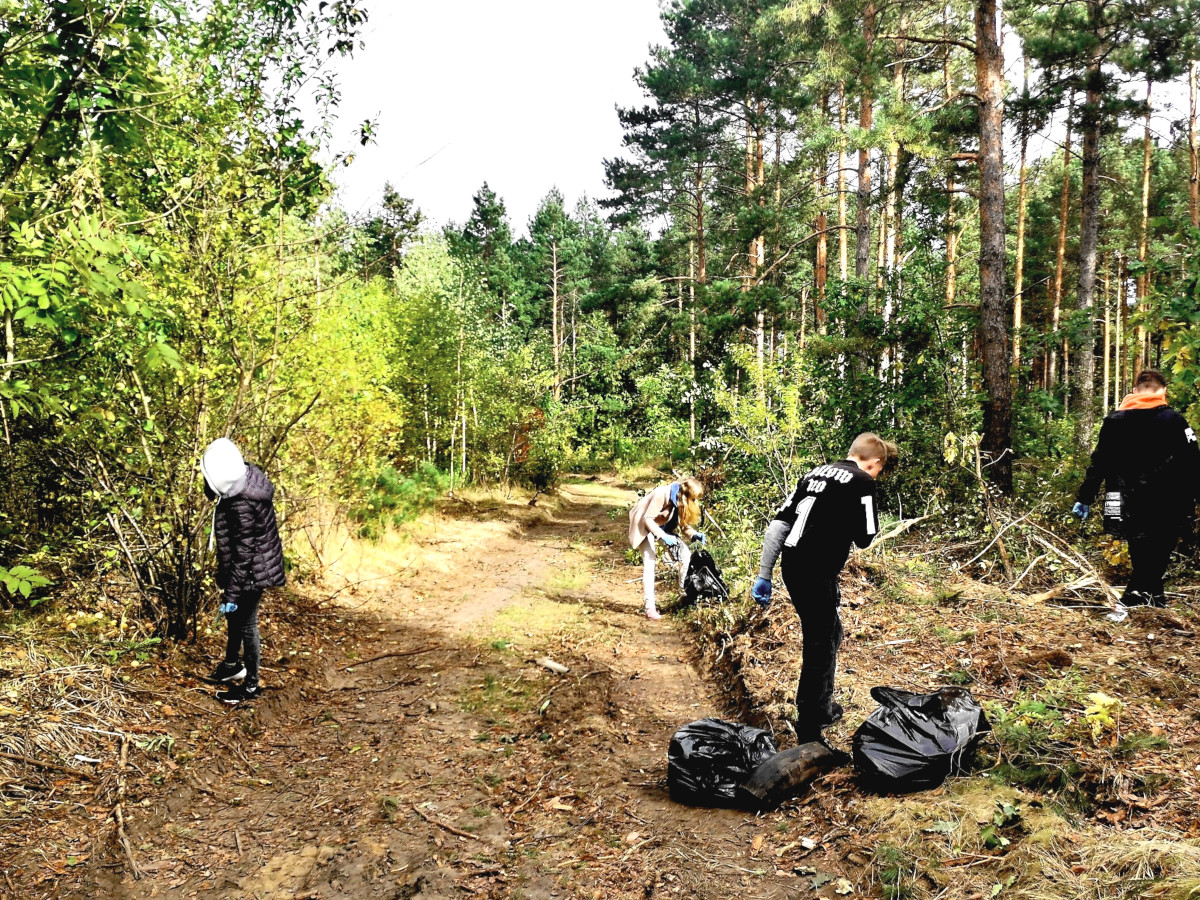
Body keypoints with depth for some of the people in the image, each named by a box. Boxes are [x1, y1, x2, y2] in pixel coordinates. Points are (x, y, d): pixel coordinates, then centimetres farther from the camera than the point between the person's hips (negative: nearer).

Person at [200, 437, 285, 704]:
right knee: (233, 616, 27)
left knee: (246, 623, 8)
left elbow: (243, 555, -26)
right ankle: (232, 665, 49)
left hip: (251, 573, -10)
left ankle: (251, 686, 26)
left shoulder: (242, 507, -33)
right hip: (255, 567, 10)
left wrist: (231, 593, -21)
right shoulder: (248, 475, -8)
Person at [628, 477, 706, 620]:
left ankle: (684, 592, 9)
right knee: (649, 564, -17)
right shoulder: (662, 494, -31)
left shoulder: (683, 499, -9)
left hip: (663, 527, 7)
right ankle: (650, 607, -14)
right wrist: (664, 537, -34)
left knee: (686, 554, -5)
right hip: (646, 527, -7)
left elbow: (683, 524, -1)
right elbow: (647, 519, -28)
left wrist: (694, 534, -20)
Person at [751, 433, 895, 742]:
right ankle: (808, 734, 18)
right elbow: (865, 539, -5)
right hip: (817, 575, -8)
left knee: (830, 634, 26)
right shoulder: (862, 482, -7)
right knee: (820, 650, 6)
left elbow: (777, 524, 10)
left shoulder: (816, 473, 15)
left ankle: (822, 708, 42)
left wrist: (764, 575, 11)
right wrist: (871, 511, 14)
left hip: (792, 567, 8)